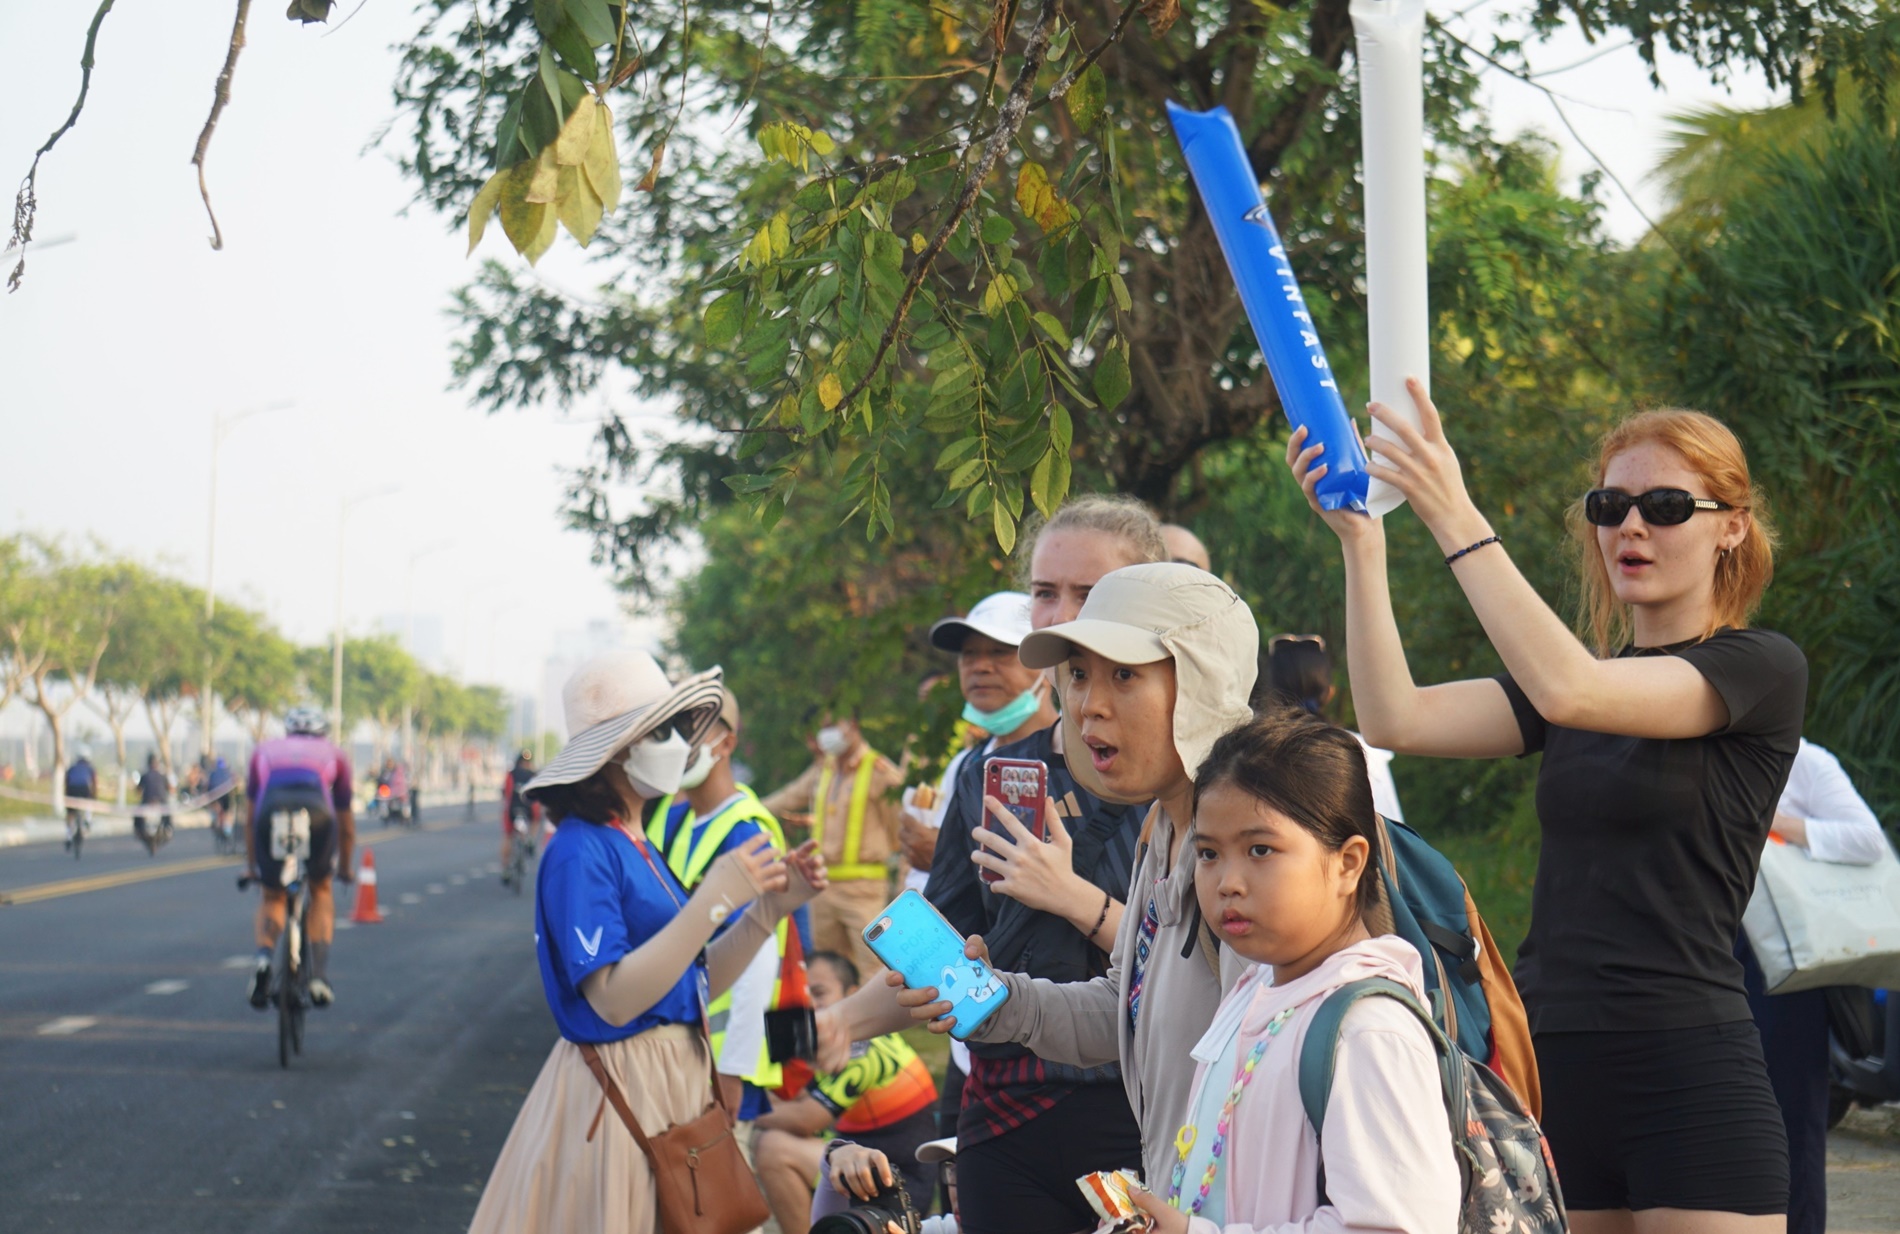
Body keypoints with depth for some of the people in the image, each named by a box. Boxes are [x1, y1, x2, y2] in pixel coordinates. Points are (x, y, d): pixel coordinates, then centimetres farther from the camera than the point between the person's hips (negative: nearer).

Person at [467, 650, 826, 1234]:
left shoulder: (640, 847, 12)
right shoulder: (581, 851, -15)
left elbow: (699, 982, 13)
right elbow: (613, 999, -23)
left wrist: (770, 907, 0)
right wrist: (714, 901, -25)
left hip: (676, 1084, 9)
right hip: (615, 1092, -9)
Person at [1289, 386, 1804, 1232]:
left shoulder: (1762, 670, -4)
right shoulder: (1589, 673, 17)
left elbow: (1566, 691, -20)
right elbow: (1395, 720, 3)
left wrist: (1457, 522, -23)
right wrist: (1360, 542, -6)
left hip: (1690, 1073, -6)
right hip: (1552, 1063, 6)